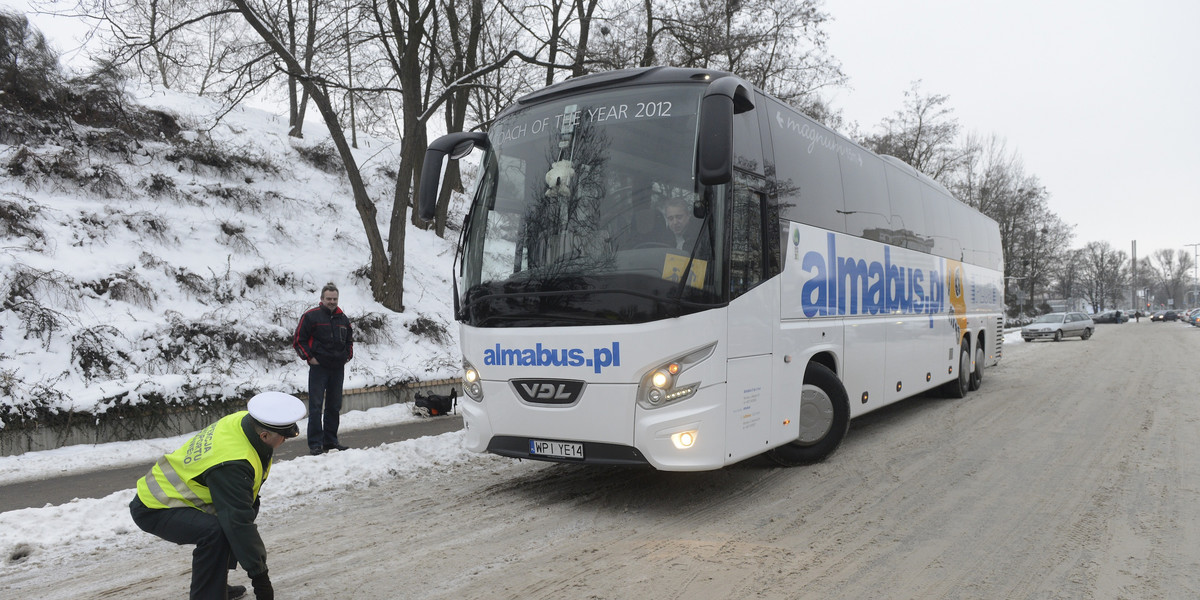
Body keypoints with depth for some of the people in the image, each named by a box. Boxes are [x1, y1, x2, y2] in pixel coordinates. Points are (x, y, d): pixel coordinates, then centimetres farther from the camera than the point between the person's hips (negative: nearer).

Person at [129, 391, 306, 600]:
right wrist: (259, 575, -24)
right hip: (154, 509, -10)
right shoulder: (232, 465, -35)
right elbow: (238, 524, -31)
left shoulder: (242, 419, -10)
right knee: (214, 532, -33)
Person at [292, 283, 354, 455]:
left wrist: (348, 355, 14)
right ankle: (315, 444, -3)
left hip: (338, 369, 5)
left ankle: (331, 441, 19)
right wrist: (309, 357, -8)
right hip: (318, 368, -5)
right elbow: (298, 340, -3)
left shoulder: (343, 319, 13)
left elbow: (349, 340, 28)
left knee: (334, 407, 10)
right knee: (316, 407, -7)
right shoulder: (311, 316, -4)